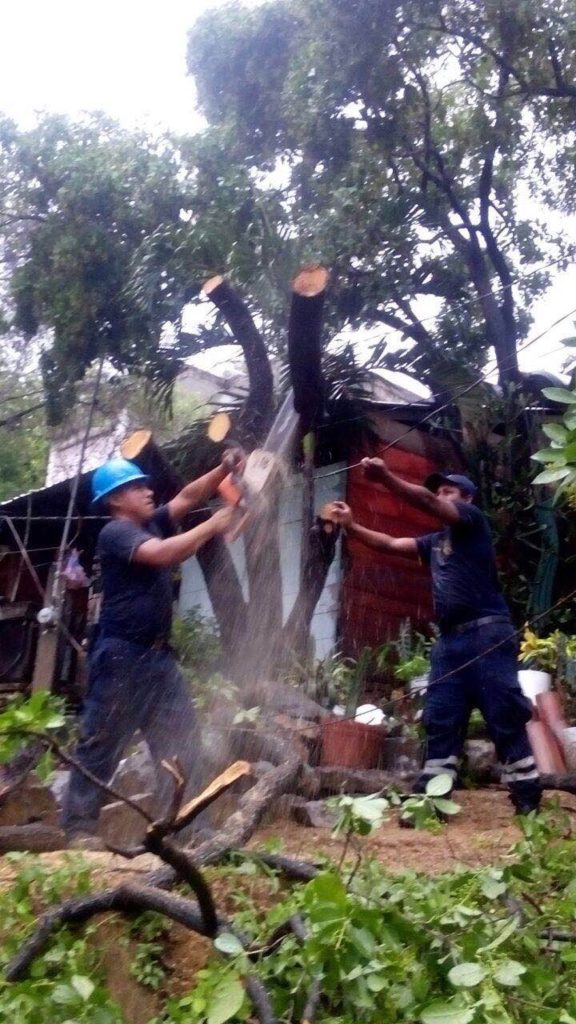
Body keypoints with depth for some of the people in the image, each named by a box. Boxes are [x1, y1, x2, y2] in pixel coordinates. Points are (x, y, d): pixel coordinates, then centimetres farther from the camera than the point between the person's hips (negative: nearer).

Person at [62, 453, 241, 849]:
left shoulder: (152, 524, 13)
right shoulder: (116, 532, -13)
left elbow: (188, 497, 10)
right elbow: (162, 554, -28)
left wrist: (224, 470, -6)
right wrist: (213, 526, -21)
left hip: (159, 654, 9)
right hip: (122, 656, -9)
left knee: (181, 741, 7)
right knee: (102, 744, 0)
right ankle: (80, 826, 8)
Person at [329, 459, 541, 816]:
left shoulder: (474, 520, 3)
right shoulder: (435, 541, 25)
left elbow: (426, 501, -12)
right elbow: (390, 544, 22)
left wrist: (385, 477, -23)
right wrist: (352, 526, 9)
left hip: (487, 632, -8)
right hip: (450, 639, 8)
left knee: (504, 716, -7)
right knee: (440, 718, 3)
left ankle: (528, 797, -2)